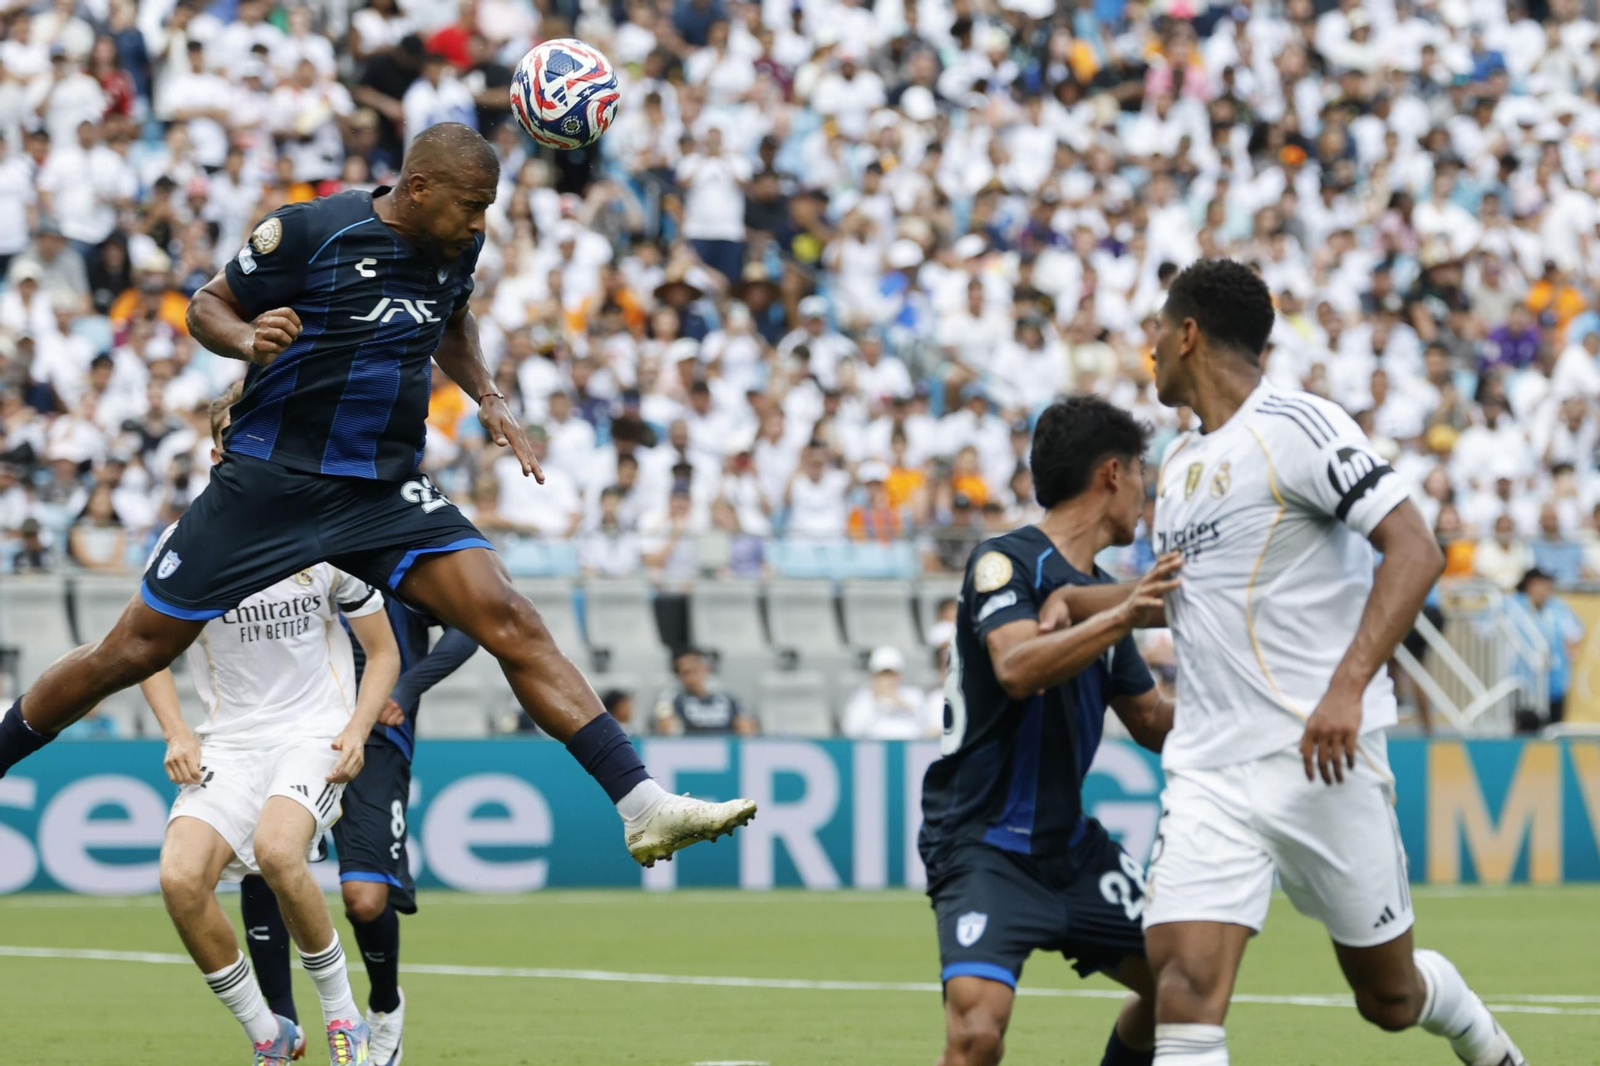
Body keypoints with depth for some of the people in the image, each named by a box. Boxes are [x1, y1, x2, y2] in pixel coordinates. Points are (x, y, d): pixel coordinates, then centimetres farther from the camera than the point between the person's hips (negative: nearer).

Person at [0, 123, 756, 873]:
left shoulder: (456, 246, 5)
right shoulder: (309, 232, -12)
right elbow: (206, 307, -3)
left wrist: (487, 398, 11)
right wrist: (248, 339, -24)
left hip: (385, 493, 4)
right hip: (268, 480, -4)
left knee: (511, 623, -14)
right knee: (135, 651, -1)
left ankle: (642, 808, -17)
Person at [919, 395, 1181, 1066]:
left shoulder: (1103, 593, 13)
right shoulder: (1005, 561, -12)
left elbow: (1153, 724, 21)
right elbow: (1017, 668, -31)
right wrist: (1122, 617, -40)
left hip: (1071, 845, 9)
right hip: (983, 846, -8)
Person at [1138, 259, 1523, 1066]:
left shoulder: (1295, 427, -9)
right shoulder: (1179, 462, 17)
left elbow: (1415, 552, -18)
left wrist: (1347, 687, -28)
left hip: (1320, 756, -6)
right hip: (1207, 775, 6)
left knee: (1389, 996, 9)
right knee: (1185, 987, -15)